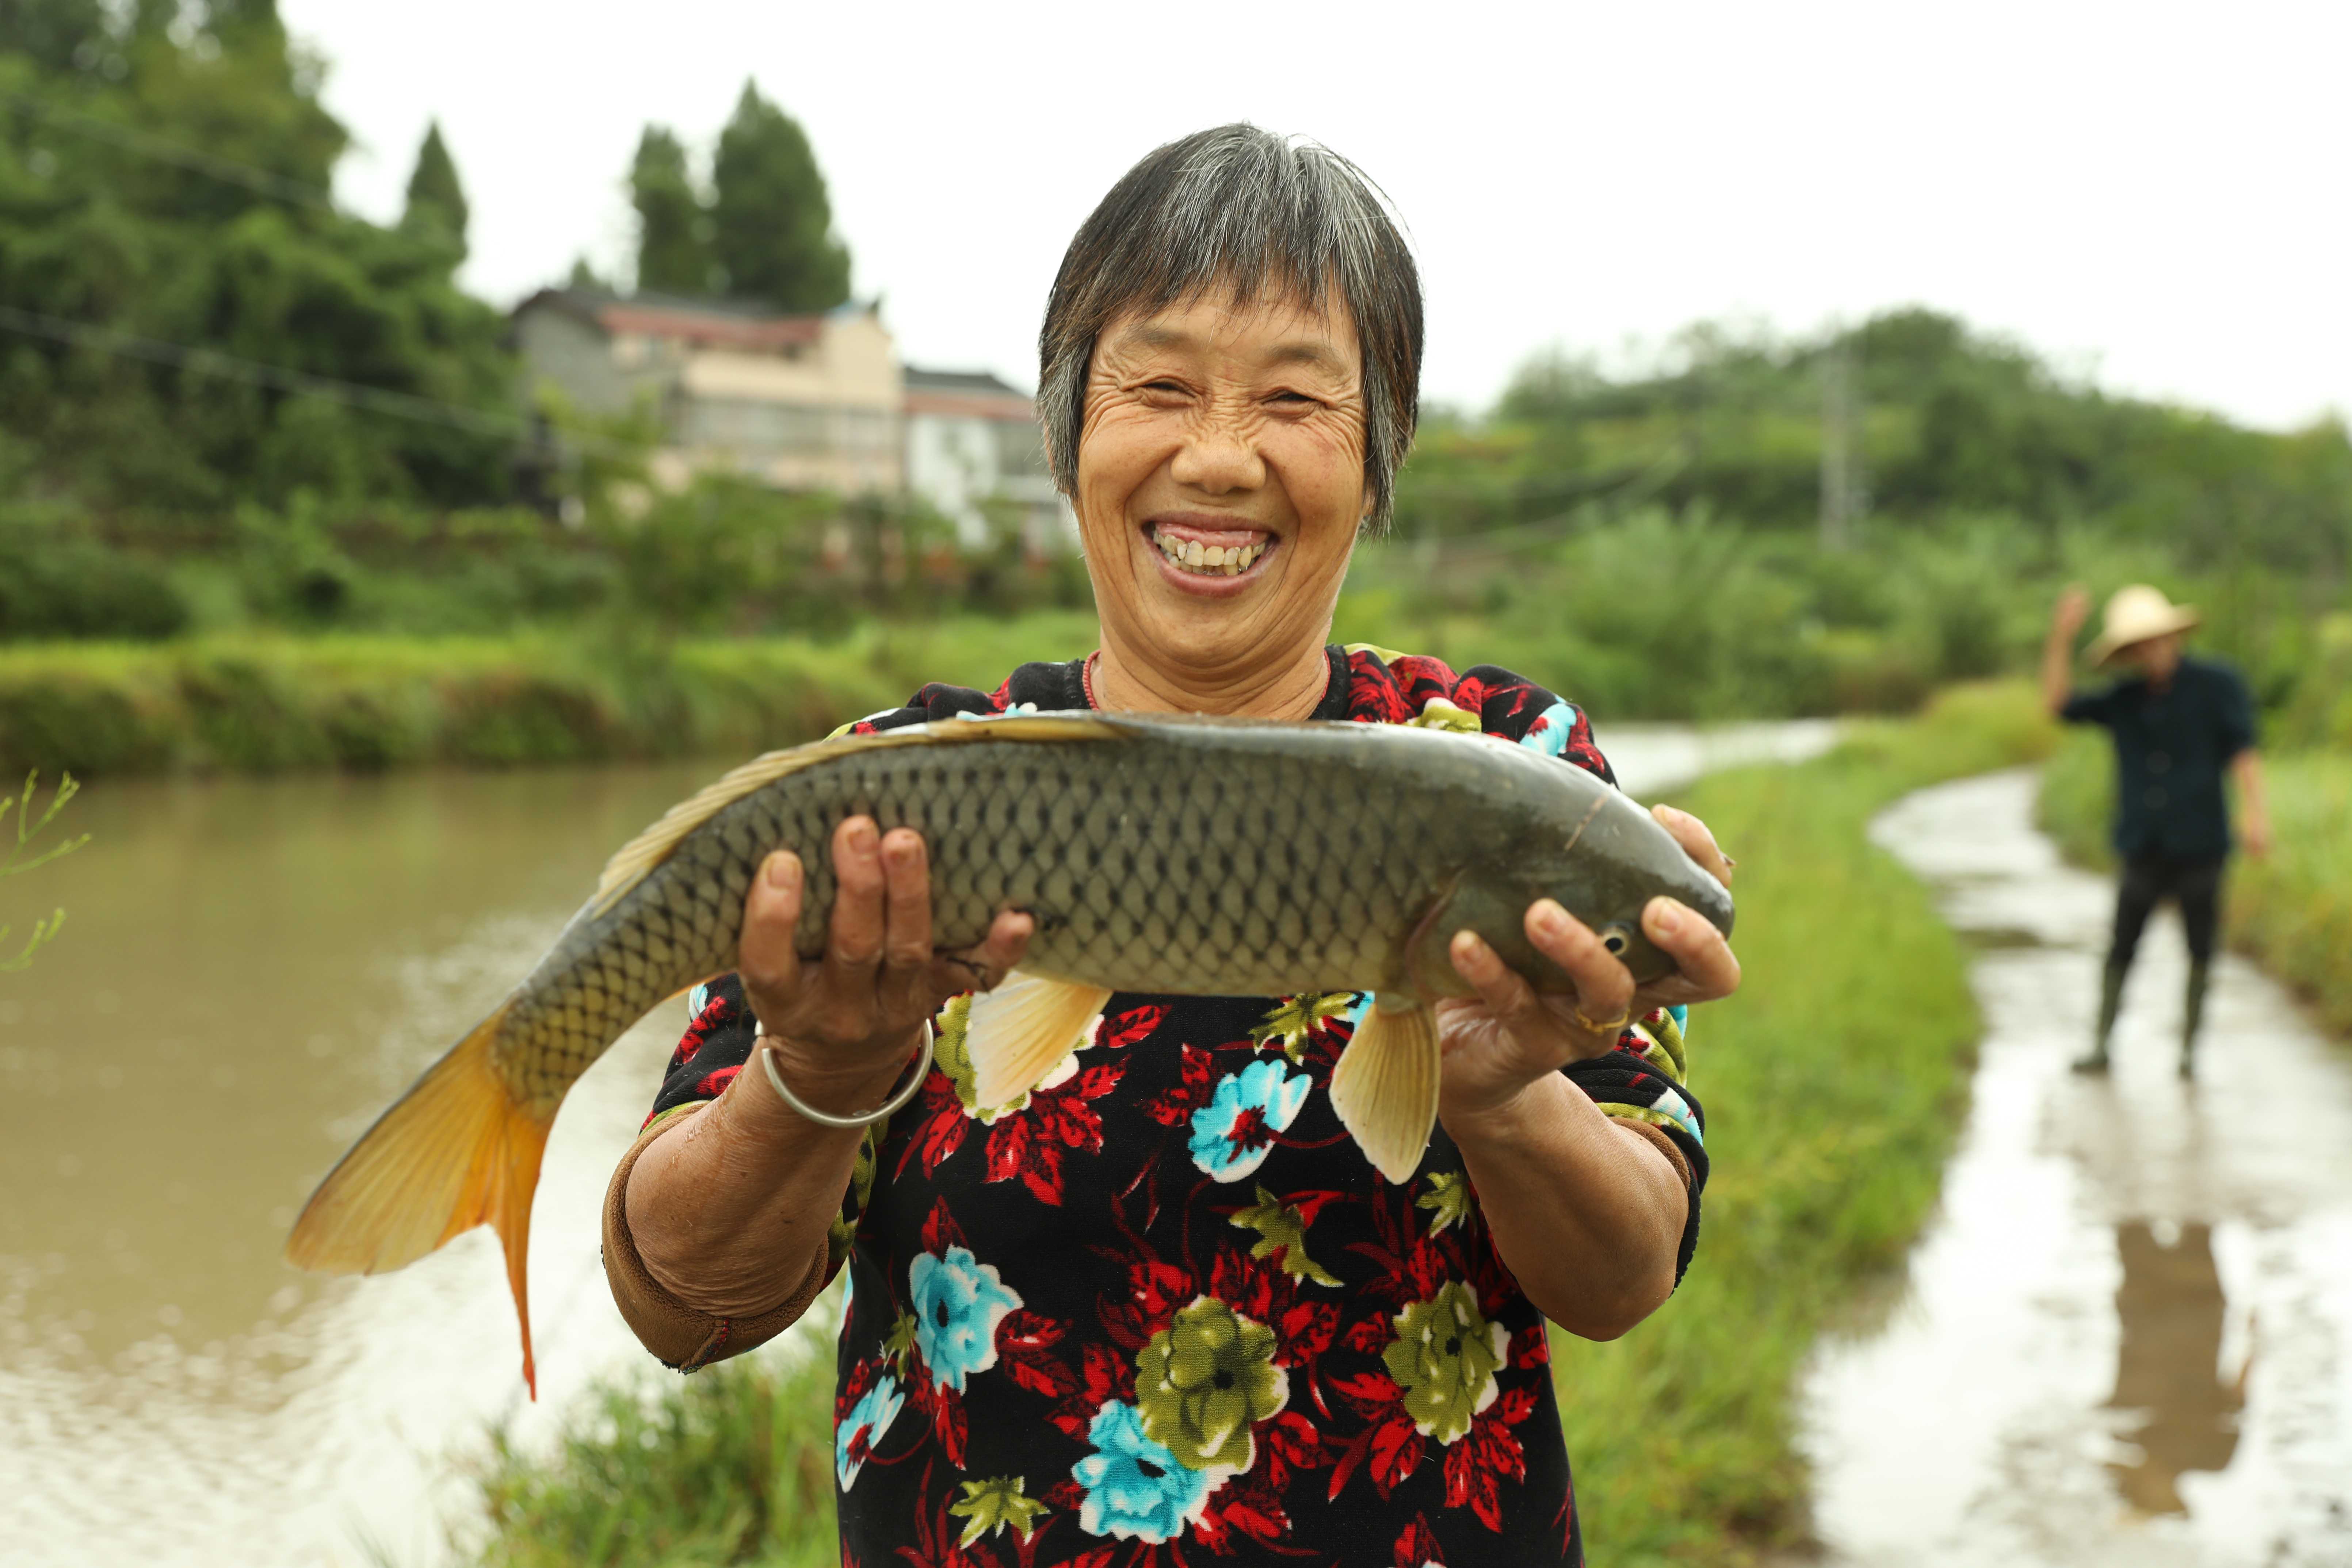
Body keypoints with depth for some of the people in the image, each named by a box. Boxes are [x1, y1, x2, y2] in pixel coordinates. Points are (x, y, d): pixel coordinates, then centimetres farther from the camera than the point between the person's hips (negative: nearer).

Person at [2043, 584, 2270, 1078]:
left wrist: (2255, 815, -14)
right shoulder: (2122, 701, 7)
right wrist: (2061, 637, -11)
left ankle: (2189, 1050, 13)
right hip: (2144, 850, 2)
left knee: (2200, 952, 3)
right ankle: (2101, 1047, 5)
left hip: (2199, 846, -2)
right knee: (2121, 949, -1)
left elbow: (2243, 752, -5)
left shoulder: (2217, 683, -1)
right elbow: (2059, 703, -2)